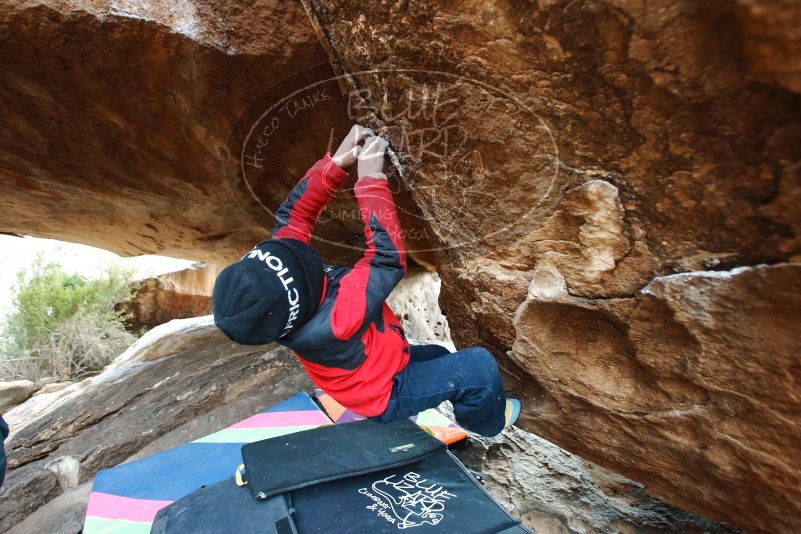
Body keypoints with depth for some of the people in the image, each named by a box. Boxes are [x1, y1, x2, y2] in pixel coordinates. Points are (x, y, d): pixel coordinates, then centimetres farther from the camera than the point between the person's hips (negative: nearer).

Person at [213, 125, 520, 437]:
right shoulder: (331, 323, -44)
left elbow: (294, 215, -15)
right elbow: (388, 259, -43)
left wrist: (337, 162, -25)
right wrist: (371, 179, -39)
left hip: (375, 367, 7)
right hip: (387, 394, -7)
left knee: (439, 356, 25)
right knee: (480, 366, -8)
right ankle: (484, 422, 22)